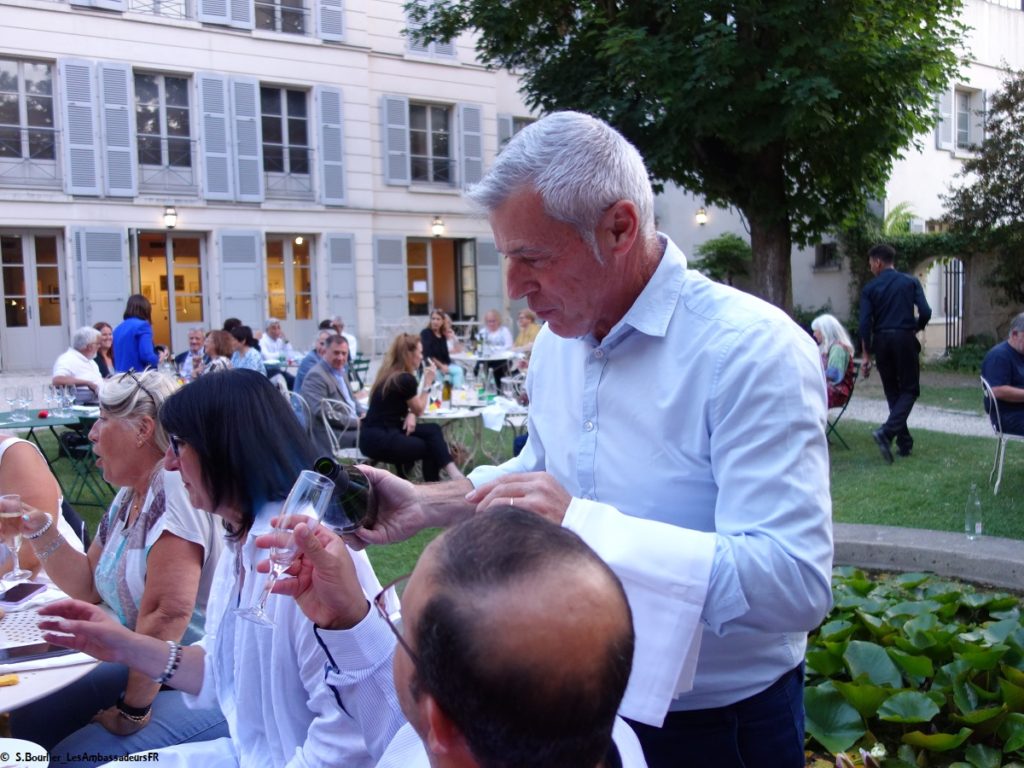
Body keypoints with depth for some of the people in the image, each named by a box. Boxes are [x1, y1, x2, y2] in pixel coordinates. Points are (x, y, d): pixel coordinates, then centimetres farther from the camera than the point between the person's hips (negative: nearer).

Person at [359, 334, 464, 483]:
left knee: (433, 430, 4)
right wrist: (428, 382, 6)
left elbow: (411, 407, 23)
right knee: (431, 447, 2)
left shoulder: (389, 373, 14)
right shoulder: (405, 379, -15)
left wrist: (410, 414, 2)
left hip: (378, 433, 8)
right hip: (379, 439, -8)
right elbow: (419, 410, 2)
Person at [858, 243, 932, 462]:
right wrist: (916, 328, 15)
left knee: (893, 392, 13)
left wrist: (866, 355, 0)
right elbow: (925, 312, -6)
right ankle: (887, 431, -18)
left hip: (881, 341, 2)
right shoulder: (911, 282, 3)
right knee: (910, 389, 5)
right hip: (905, 339, -1)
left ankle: (904, 442, 14)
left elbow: (865, 324, -4)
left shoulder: (870, 289, 2)